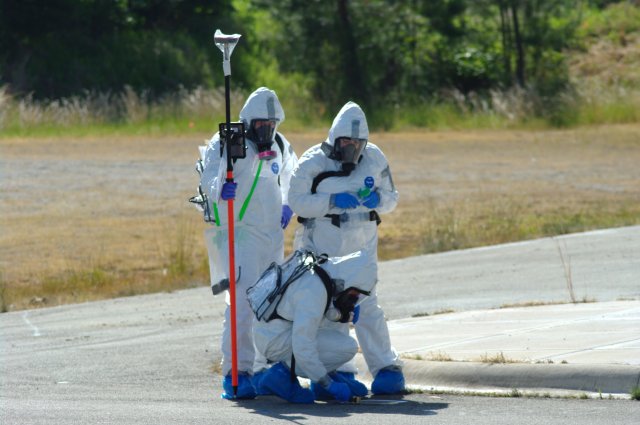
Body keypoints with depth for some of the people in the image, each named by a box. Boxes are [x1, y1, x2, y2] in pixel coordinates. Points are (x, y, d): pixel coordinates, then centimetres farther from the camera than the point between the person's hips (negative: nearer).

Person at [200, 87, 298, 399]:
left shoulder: (280, 146, 10)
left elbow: (291, 174, 29)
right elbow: (208, 177, -26)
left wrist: (288, 205, 12)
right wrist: (219, 189, -48)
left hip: (273, 234, 8)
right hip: (237, 232, -8)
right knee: (243, 300, -19)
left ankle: (266, 369, 26)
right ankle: (235, 373, -21)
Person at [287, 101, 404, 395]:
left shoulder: (374, 158, 2)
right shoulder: (313, 162, -7)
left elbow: (391, 198, 9)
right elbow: (296, 200, -12)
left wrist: (378, 199, -15)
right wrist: (332, 202, -24)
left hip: (361, 246, 1)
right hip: (322, 246, -1)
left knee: (366, 305, -6)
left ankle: (386, 368, -1)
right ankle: (340, 370, 11)